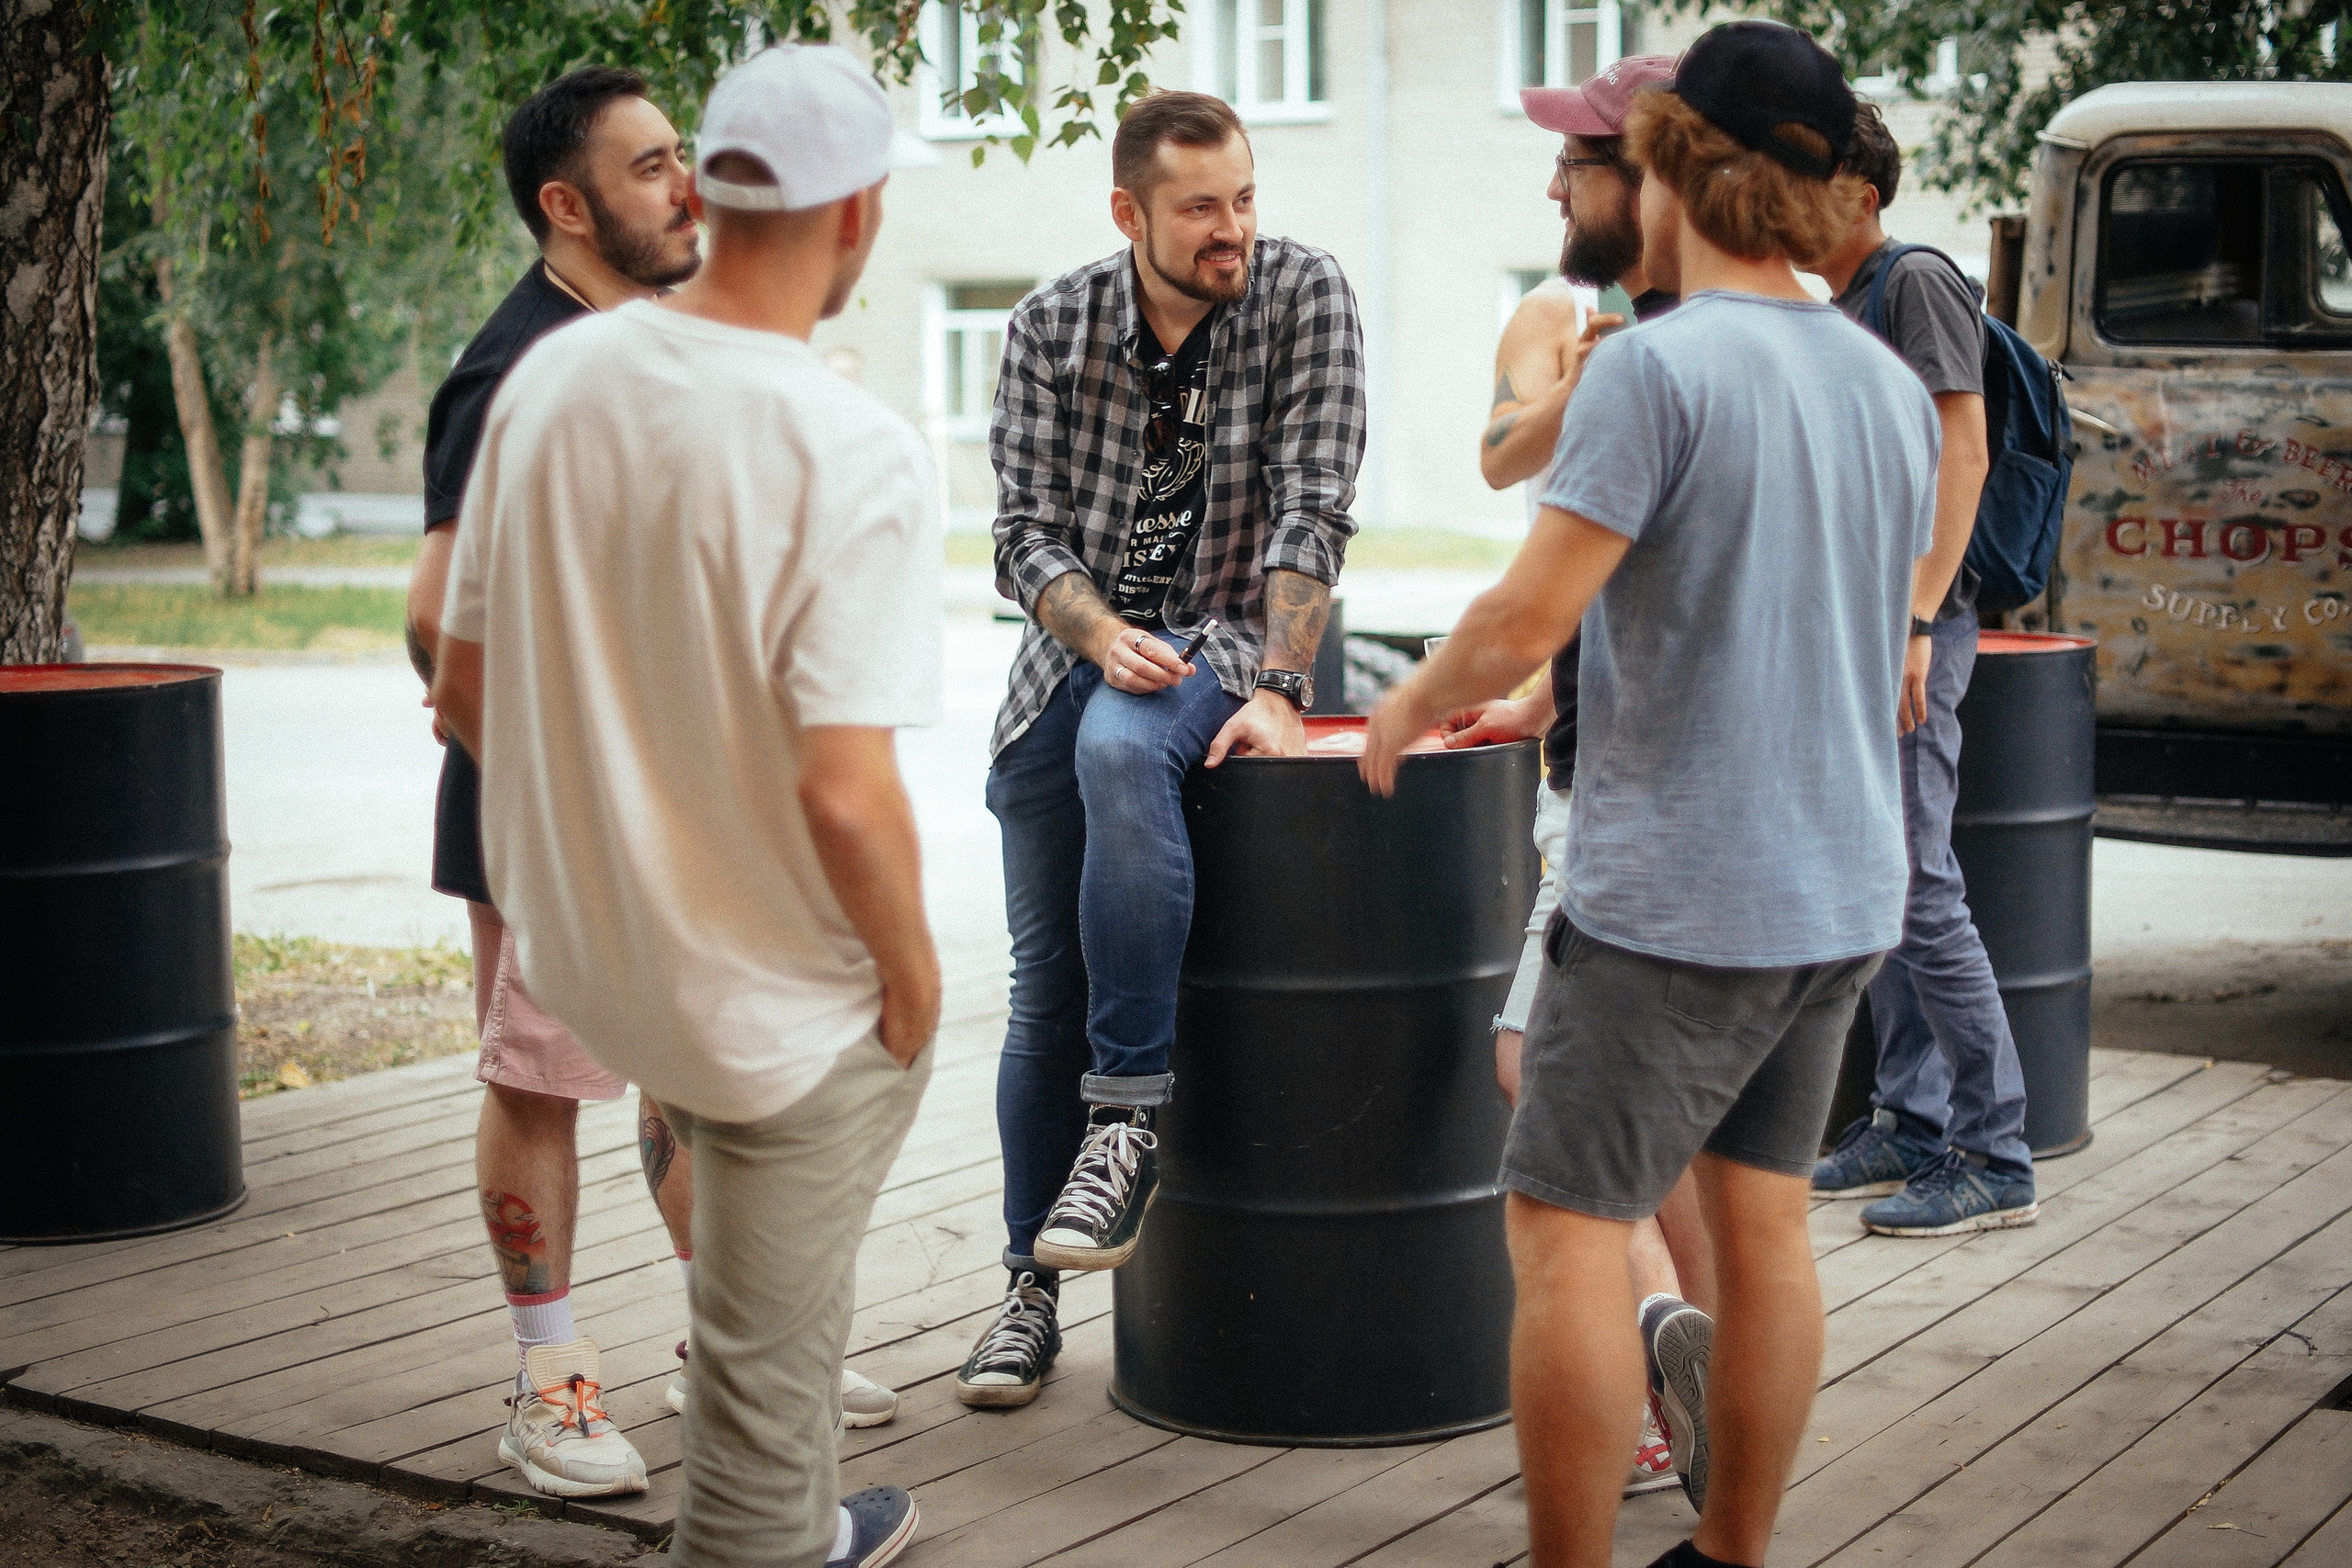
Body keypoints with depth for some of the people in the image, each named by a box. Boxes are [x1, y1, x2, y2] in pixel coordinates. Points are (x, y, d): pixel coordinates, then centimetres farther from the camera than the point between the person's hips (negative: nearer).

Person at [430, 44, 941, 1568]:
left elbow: (465, 686, 3)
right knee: (769, 1353, 12)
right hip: (781, 989, -7)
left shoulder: (551, 378, -6)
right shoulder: (855, 453, -25)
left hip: (582, 945, 7)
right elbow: (844, 791, -30)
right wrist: (911, 963, -11)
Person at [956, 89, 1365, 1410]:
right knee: (1045, 986, 3)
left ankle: (1129, 1116, -31)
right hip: (1073, 653, 3)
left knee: (1120, 747, -37)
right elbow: (1026, 533, -2)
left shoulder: (1304, 297, -7)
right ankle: (1034, 1282, 16)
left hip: (1226, 647, -3)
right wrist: (1101, 633, -21)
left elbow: (1312, 509, -13)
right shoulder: (1052, 328, 0)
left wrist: (1280, 692, -23)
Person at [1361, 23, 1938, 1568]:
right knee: (1763, 1220, 15)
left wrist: (1412, 705, 0)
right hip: (1842, 889, 8)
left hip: (1677, 900, -8)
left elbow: (1524, 622, -19)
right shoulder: (1894, 387, 9)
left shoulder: (1659, 365, -15)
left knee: (1569, 1227, 1)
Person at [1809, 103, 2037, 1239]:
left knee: (1917, 887, -10)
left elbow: (1961, 455, -17)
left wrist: (1917, 619, -24)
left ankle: (1995, 1159, -5)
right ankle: (1909, 1125, 20)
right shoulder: (1837, 312, 19)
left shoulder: (1918, 283, -9)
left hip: (1905, 619, -10)